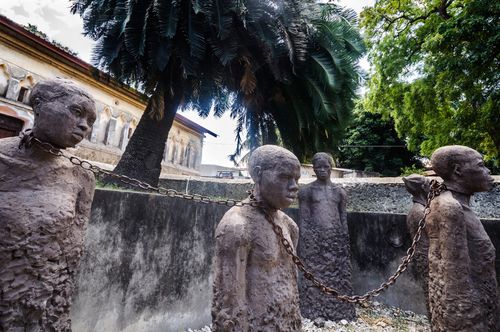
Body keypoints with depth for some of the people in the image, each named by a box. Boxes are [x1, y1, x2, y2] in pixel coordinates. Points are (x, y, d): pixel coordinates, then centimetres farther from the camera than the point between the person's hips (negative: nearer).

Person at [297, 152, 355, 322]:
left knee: (338, 276, 11)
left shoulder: (339, 192, 9)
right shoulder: (306, 190, -1)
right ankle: (314, 312, 19)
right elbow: (303, 220, -4)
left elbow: (343, 219, 11)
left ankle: (339, 311, 28)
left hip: (336, 239, 4)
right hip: (314, 239, -3)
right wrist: (304, 245, -9)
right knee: (314, 275, 3)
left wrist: (345, 243, 7)